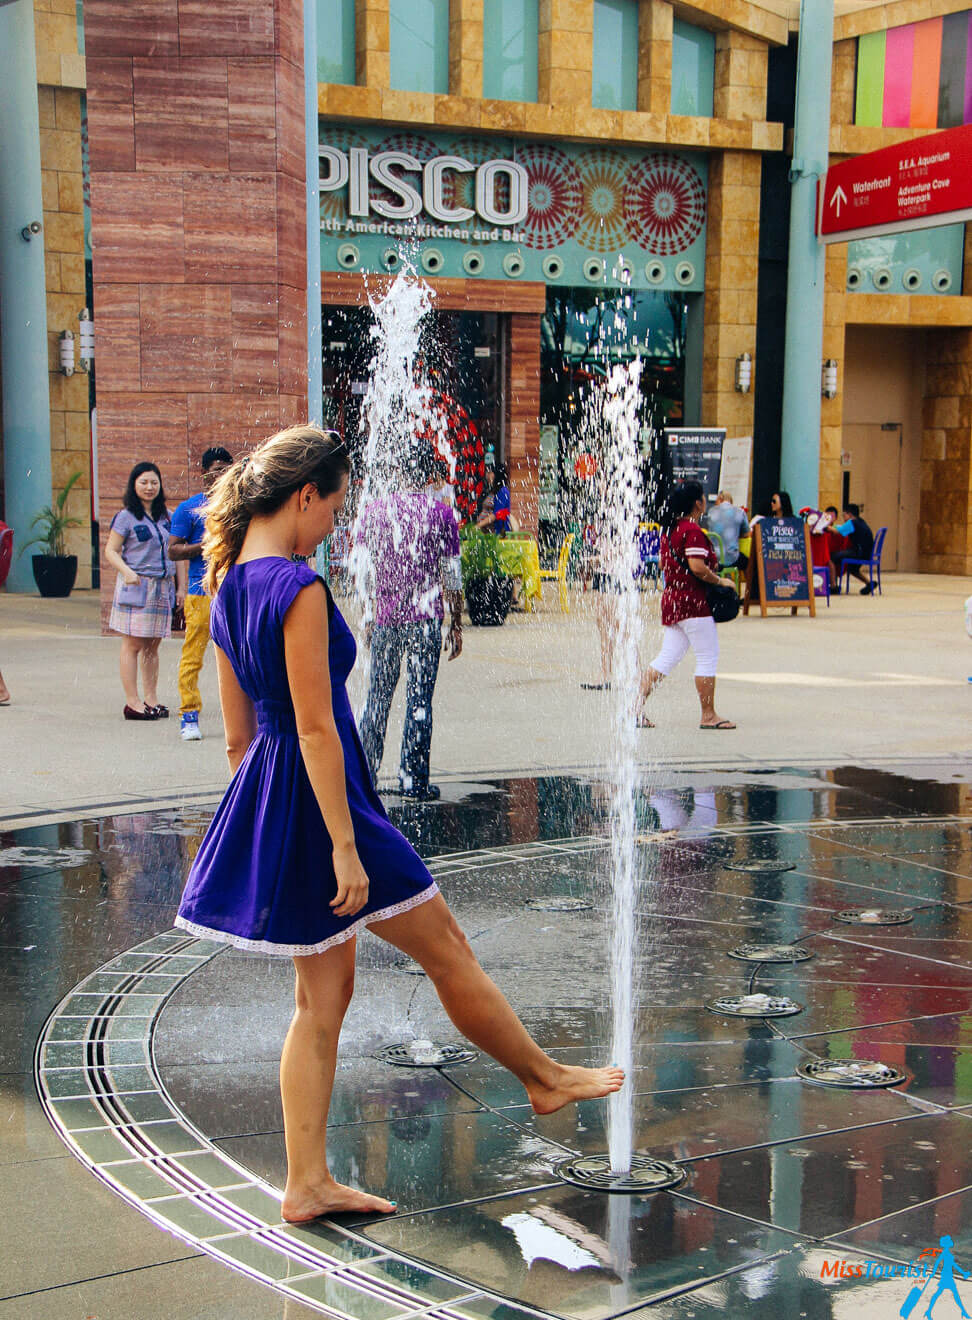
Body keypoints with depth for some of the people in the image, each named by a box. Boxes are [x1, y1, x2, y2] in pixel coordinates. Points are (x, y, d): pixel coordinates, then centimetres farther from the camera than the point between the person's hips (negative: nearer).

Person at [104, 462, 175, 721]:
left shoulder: (166, 516, 13)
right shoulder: (126, 517, -2)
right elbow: (111, 551, -4)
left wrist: (178, 586, 13)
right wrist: (127, 572, -21)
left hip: (162, 587, 5)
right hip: (136, 586, -5)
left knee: (152, 646, 8)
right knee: (133, 644, -4)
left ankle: (151, 699, 13)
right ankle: (132, 702, -3)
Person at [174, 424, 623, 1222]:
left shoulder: (230, 588, 9)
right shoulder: (299, 589, -19)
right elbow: (317, 730, -22)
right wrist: (345, 847, -20)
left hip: (268, 792, 9)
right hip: (320, 797, -9)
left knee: (323, 996, 14)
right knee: (447, 949, 9)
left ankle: (307, 1184, 18)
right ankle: (545, 1079, 28)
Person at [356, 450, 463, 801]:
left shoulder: (374, 509, 4)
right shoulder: (440, 513, -2)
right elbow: (451, 576, -1)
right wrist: (456, 625, 5)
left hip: (385, 617, 2)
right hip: (425, 618, -2)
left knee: (378, 695, 13)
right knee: (420, 697, 2)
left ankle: (363, 773, 17)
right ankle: (414, 779, 3)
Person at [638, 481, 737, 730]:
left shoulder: (669, 528, 12)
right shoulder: (693, 531, -15)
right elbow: (698, 567, -23)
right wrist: (720, 580, -9)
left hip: (671, 597, 9)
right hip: (693, 601, -9)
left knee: (667, 657, 10)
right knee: (708, 657, 0)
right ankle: (708, 715, 4)